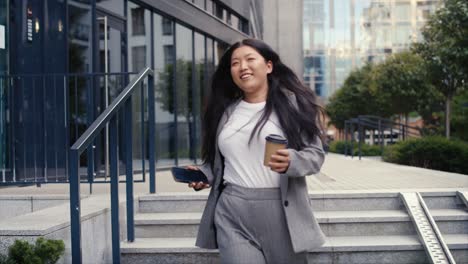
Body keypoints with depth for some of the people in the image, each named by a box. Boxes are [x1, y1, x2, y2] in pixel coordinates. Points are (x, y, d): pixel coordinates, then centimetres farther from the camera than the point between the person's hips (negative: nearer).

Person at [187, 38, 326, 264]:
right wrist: (203, 175, 3)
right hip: (232, 215, 2)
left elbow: (315, 154, -3)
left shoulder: (292, 103, 0)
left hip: (281, 213, -2)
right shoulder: (225, 111, 13)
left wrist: (291, 162, -22)